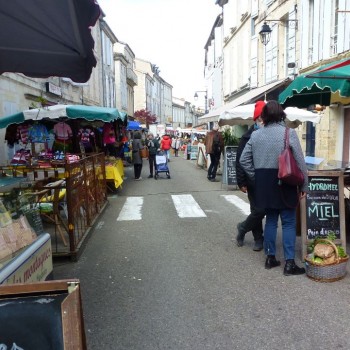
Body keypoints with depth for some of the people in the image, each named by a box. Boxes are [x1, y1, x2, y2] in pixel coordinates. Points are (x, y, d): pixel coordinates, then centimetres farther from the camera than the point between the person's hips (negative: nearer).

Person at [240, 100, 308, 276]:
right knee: (288, 222, 5)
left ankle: (270, 257, 23)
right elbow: (300, 162, -7)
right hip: (284, 183, -4)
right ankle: (289, 263, 8)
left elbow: (244, 160, 5)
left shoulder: (255, 135, 3)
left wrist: (256, 176, 11)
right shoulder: (289, 133, -9)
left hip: (264, 184, 4)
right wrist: (304, 185, 1)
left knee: (271, 219, 16)